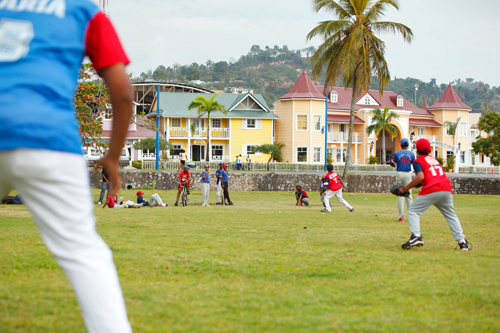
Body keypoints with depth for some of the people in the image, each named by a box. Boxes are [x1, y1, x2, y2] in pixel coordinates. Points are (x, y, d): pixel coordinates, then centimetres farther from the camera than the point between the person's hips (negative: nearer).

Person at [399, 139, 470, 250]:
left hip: (431, 191, -6)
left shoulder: (418, 161, 6)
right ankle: (462, 241, 6)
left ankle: (416, 236, -15)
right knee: (451, 215, 16)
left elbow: (420, 177, -10)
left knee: (413, 212, 5)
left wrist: (406, 188, -4)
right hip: (446, 189, 6)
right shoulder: (433, 159, 26)